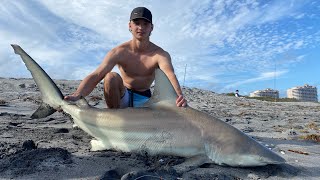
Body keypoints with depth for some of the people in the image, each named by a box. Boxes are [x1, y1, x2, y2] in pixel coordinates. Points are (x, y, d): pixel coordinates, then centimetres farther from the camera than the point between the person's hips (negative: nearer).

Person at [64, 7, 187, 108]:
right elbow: (96, 75, -28)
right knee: (112, 77, -30)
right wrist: (77, 95, -47)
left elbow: (170, 75, -38)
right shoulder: (119, 52, -17)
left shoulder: (160, 54, -18)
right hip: (123, 96, 0)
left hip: (144, 99, 0)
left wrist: (179, 96, -60)